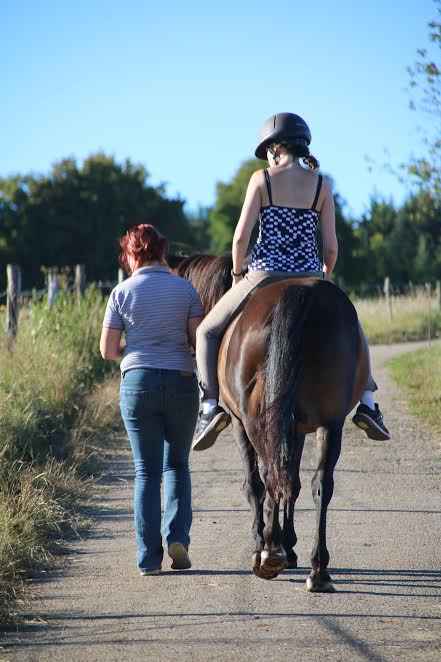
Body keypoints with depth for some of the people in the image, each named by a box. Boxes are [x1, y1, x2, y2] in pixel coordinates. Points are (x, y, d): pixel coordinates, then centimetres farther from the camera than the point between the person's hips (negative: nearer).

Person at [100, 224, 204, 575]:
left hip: (137, 383, -1)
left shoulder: (123, 292, -2)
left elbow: (107, 349, -1)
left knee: (147, 471, 7)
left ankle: (149, 556, 2)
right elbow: (201, 339, -2)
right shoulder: (185, 289, 0)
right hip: (182, 383, 1)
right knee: (177, 464, 19)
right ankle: (178, 536, 0)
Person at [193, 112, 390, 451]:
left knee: (208, 332, 18)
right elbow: (331, 246, 0)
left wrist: (237, 275, 8)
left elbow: (241, 235, -8)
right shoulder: (321, 185, 2)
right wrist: (324, 280, 19)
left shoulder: (262, 179, -4)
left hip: (264, 276, -2)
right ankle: (367, 402, 14)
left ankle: (211, 404, 0)